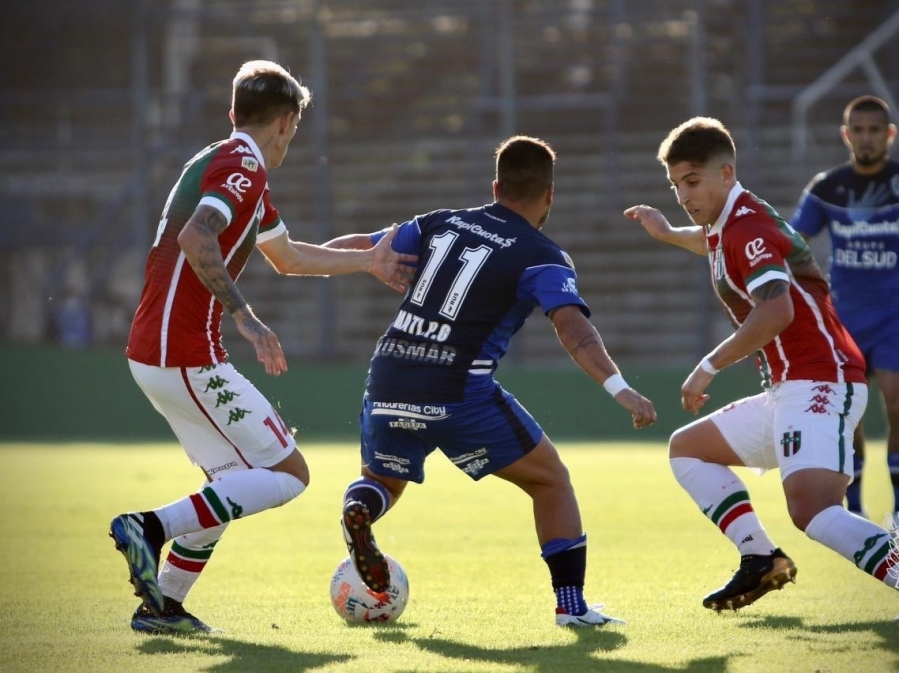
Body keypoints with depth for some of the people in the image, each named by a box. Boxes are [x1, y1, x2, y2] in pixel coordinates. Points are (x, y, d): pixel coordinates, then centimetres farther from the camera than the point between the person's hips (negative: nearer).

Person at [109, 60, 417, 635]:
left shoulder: (233, 167, 21)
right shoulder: (242, 167, -11)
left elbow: (288, 256, 34)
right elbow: (195, 239, -29)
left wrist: (368, 262, 39)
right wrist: (244, 316, -32)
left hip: (151, 353, 10)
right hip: (189, 357, -10)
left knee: (234, 483, 21)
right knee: (288, 474, -5)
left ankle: (163, 605, 18)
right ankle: (151, 526, -16)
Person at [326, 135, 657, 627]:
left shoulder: (441, 224, 14)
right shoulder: (542, 258, 0)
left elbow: (359, 247, 21)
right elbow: (571, 326, -17)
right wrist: (618, 388, -26)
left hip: (388, 384, 4)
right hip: (460, 396, -4)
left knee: (383, 481, 30)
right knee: (551, 480, 15)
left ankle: (359, 509, -5)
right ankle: (571, 603, 8)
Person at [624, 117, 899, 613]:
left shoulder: (748, 227, -13)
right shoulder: (726, 226, 17)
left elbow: (776, 311, -29)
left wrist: (709, 367, -23)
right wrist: (668, 234, 48)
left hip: (819, 383, -11)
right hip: (787, 390, 11)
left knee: (812, 511, -31)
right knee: (688, 448, 22)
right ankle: (760, 560, 11)